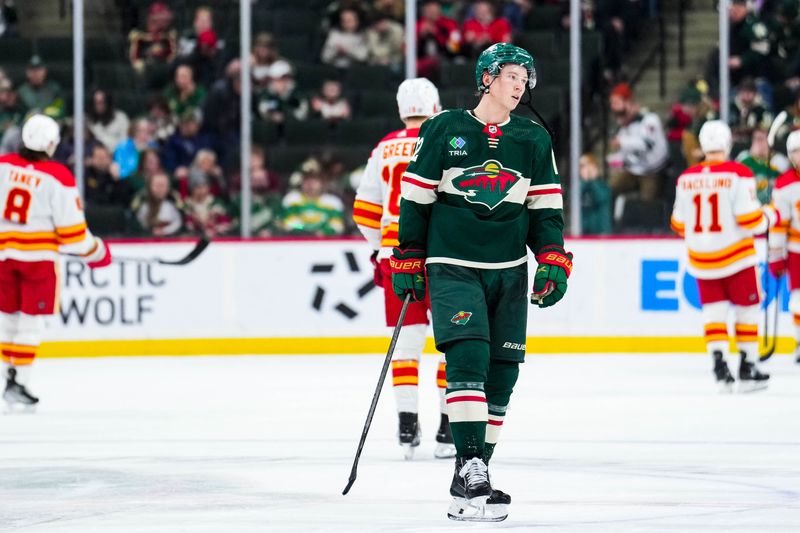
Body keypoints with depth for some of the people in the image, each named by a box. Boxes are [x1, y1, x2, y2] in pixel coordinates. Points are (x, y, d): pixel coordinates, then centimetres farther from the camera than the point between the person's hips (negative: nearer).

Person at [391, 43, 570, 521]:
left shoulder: (534, 140, 8)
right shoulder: (444, 130, -1)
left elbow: (546, 207, 11)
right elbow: (416, 199, 3)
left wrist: (553, 261, -2)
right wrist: (408, 262, 3)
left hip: (509, 273, 4)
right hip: (451, 267, -4)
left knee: (502, 374, 2)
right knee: (468, 358, -20)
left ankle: (473, 476, 11)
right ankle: (470, 469, -24)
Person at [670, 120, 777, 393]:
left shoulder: (686, 179, 0)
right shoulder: (739, 175, -13)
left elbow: (680, 225, 9)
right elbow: (750, 220, -16)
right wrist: (770, 216, 5)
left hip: (702, 260, 3)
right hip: (737, 257, -3)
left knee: (714, 310, 9)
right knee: (747, 309, 10)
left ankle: (719, 365, -5)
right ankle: (747, 370, 12)